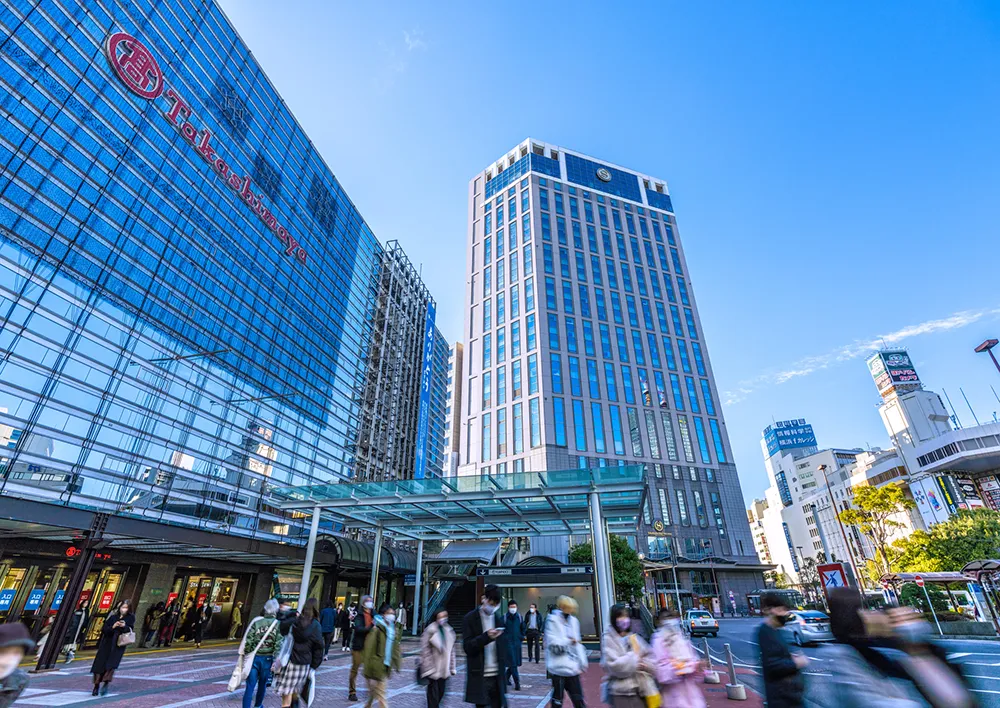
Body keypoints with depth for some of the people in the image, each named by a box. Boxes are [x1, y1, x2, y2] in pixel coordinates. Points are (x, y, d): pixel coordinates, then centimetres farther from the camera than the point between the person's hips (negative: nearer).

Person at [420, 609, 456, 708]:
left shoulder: (449, 631, 3)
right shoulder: (430, 631, -15)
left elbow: (451, 650, 10)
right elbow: (425, 651, -13)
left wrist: (452, 668, 10)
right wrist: (428, 669, -15)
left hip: (444, 669, 6)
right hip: (433, 669, -5)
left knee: (441, 693, 16)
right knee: (433, 694, -3)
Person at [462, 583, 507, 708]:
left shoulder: (498, 619, 9)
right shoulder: (470, 619, -6)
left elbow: (501, 648, 15)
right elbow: (467, 646, -12)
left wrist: (502, 673, 9)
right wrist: (486, 637, -26)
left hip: (496, 676, 4)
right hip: (480, 677, -4)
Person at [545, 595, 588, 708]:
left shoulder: (574, 620, 5)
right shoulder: (552, 620, -13)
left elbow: (578, 643, 9)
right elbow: (552, 644, -17)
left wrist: (582, 661, 6)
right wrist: (569, 641, -20)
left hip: (573, 667, 5)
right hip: (559, 668, -5)